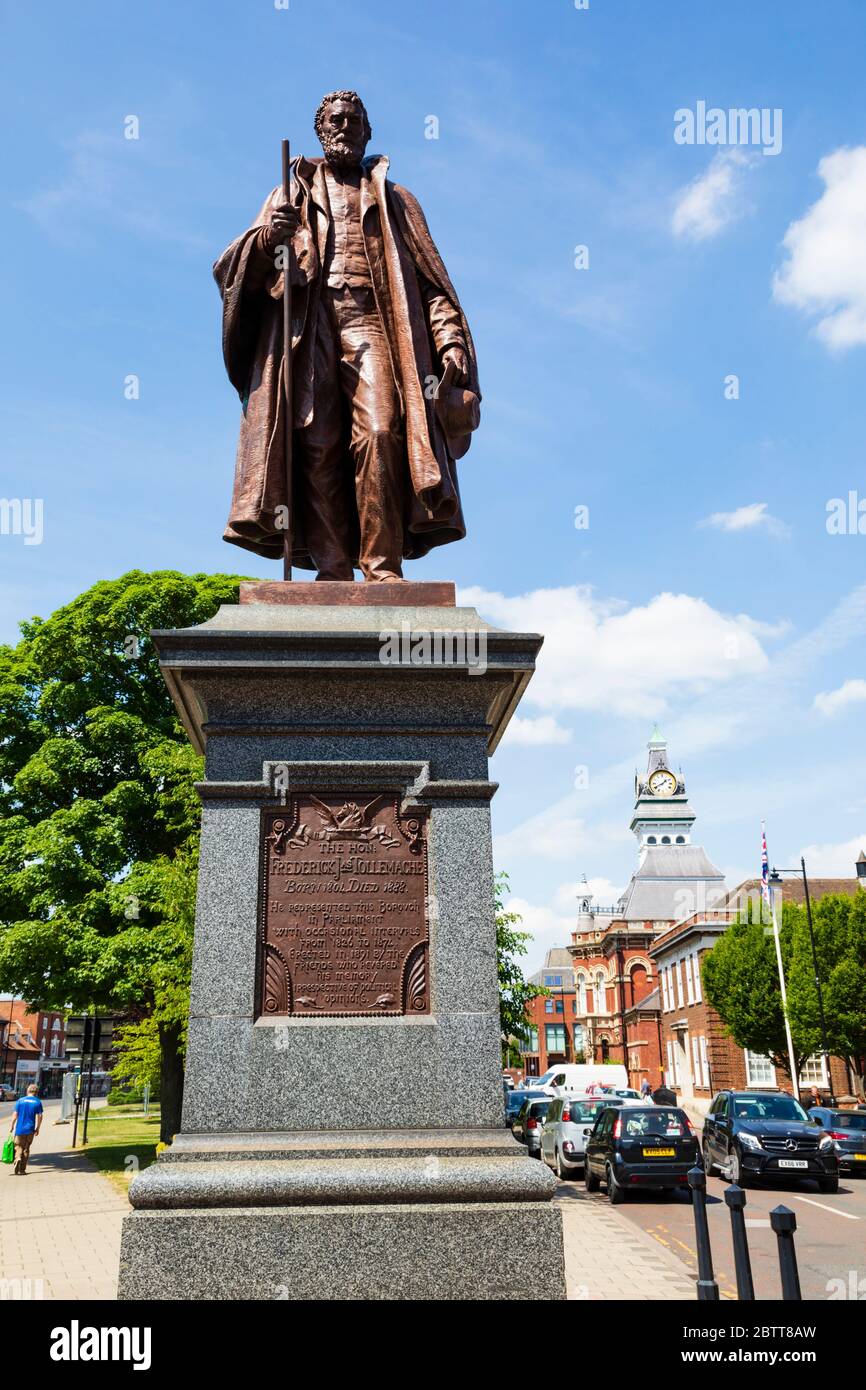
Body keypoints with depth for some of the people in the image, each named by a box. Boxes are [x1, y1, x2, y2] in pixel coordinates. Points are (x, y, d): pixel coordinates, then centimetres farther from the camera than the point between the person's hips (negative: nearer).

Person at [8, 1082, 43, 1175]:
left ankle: (18, 1159, -22)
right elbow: (39, 1116, -2)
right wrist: (37, 1128, 8)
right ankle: (22, 1170, 11)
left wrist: (12, 1127, 7)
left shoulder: (20, 1101, 1)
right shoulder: (38, 1102, 0)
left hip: (20, 1129, 0)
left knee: (18, 1147, 8)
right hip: (30, 1129, 0)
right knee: (26, 1149, 11)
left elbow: (15, 1115, -2)